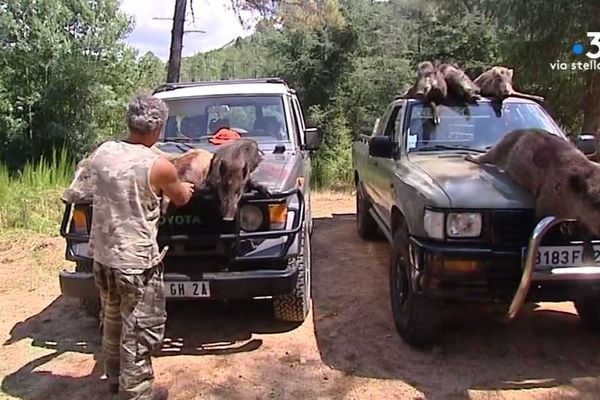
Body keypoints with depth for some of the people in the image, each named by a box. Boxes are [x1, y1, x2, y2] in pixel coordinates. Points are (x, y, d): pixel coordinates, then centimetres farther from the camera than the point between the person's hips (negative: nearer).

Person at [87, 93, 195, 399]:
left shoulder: (101, 153, -1)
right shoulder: (158, 166, -18)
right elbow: (180, 199, 1)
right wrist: (186, 188, 25)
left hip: (102, 254, 7)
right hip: (136, 260, -7)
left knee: (112, 319, 24)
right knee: (140, 330, 7)